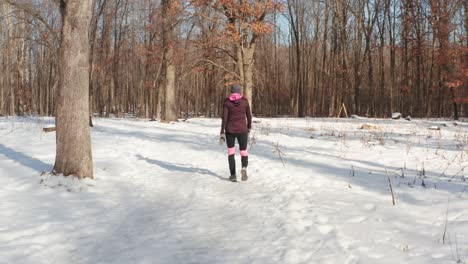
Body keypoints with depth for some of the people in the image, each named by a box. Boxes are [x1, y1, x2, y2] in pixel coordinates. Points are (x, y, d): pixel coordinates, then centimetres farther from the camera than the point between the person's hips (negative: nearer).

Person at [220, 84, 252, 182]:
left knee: (231, 152, 16)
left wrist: (222, 133, -8)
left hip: (230, 130, 0)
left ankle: (233, 175, 10)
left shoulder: (227, 102, -6)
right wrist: (249, 128, 20)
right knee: (244, 152, 11)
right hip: (242, 130, 0)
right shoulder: (244, 101, -2)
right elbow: (249, 116, 4)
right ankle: (244, 168, -19)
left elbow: (224, 118, -10)